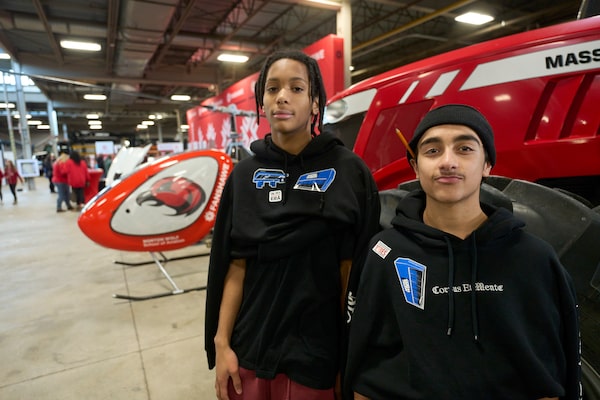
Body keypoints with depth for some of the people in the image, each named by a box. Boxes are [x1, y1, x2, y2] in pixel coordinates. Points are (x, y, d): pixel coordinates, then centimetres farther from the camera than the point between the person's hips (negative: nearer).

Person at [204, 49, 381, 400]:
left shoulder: (348, 171, -10)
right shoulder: (245, 174, -1)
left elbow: (354, 271, -9)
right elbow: (236, 265, 0)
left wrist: (351, 357, -5)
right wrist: (221, 343, -1)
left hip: (315, 351, -2)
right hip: (249, 347, 3)